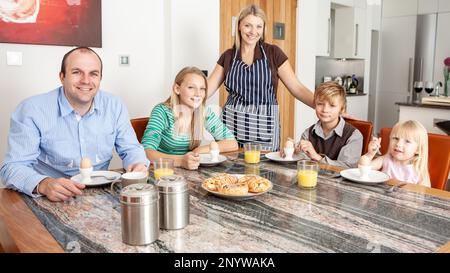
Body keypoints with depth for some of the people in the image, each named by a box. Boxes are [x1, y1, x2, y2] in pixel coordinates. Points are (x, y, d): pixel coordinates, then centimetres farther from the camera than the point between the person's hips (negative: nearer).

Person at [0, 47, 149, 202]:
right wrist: (45, 185, -32)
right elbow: (13, 167, -12)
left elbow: (130, 149, 9)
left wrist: (138, 164, -15)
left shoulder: (114, 106, 3)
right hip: (50, 202, -1)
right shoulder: (32, 110, -9)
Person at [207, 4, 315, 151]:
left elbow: (297, 88, -1)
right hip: (232, 125, 2)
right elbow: (205, 89, 6)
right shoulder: (228, 56, 7)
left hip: (263, 127, -1)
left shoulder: (273, 53, 1)